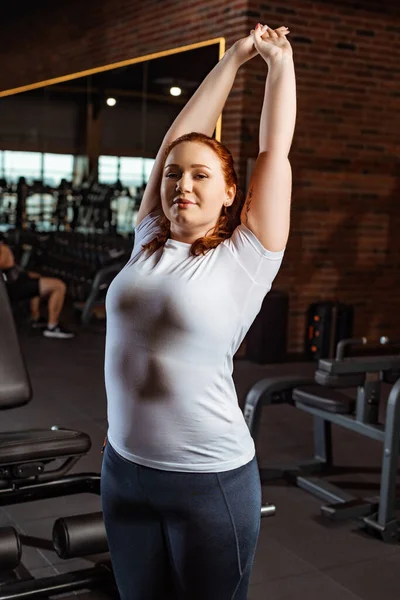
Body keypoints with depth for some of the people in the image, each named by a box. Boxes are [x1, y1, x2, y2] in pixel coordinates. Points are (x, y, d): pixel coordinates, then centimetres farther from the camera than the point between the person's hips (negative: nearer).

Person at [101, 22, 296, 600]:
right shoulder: (148, 243, 4)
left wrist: (279, 59, 10)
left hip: (211, 480, -4)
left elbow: (275, 150, -3)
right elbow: (178, 136, 8)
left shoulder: (245, 259, -8)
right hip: (125, 467, 5)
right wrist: (235, 57, 15)